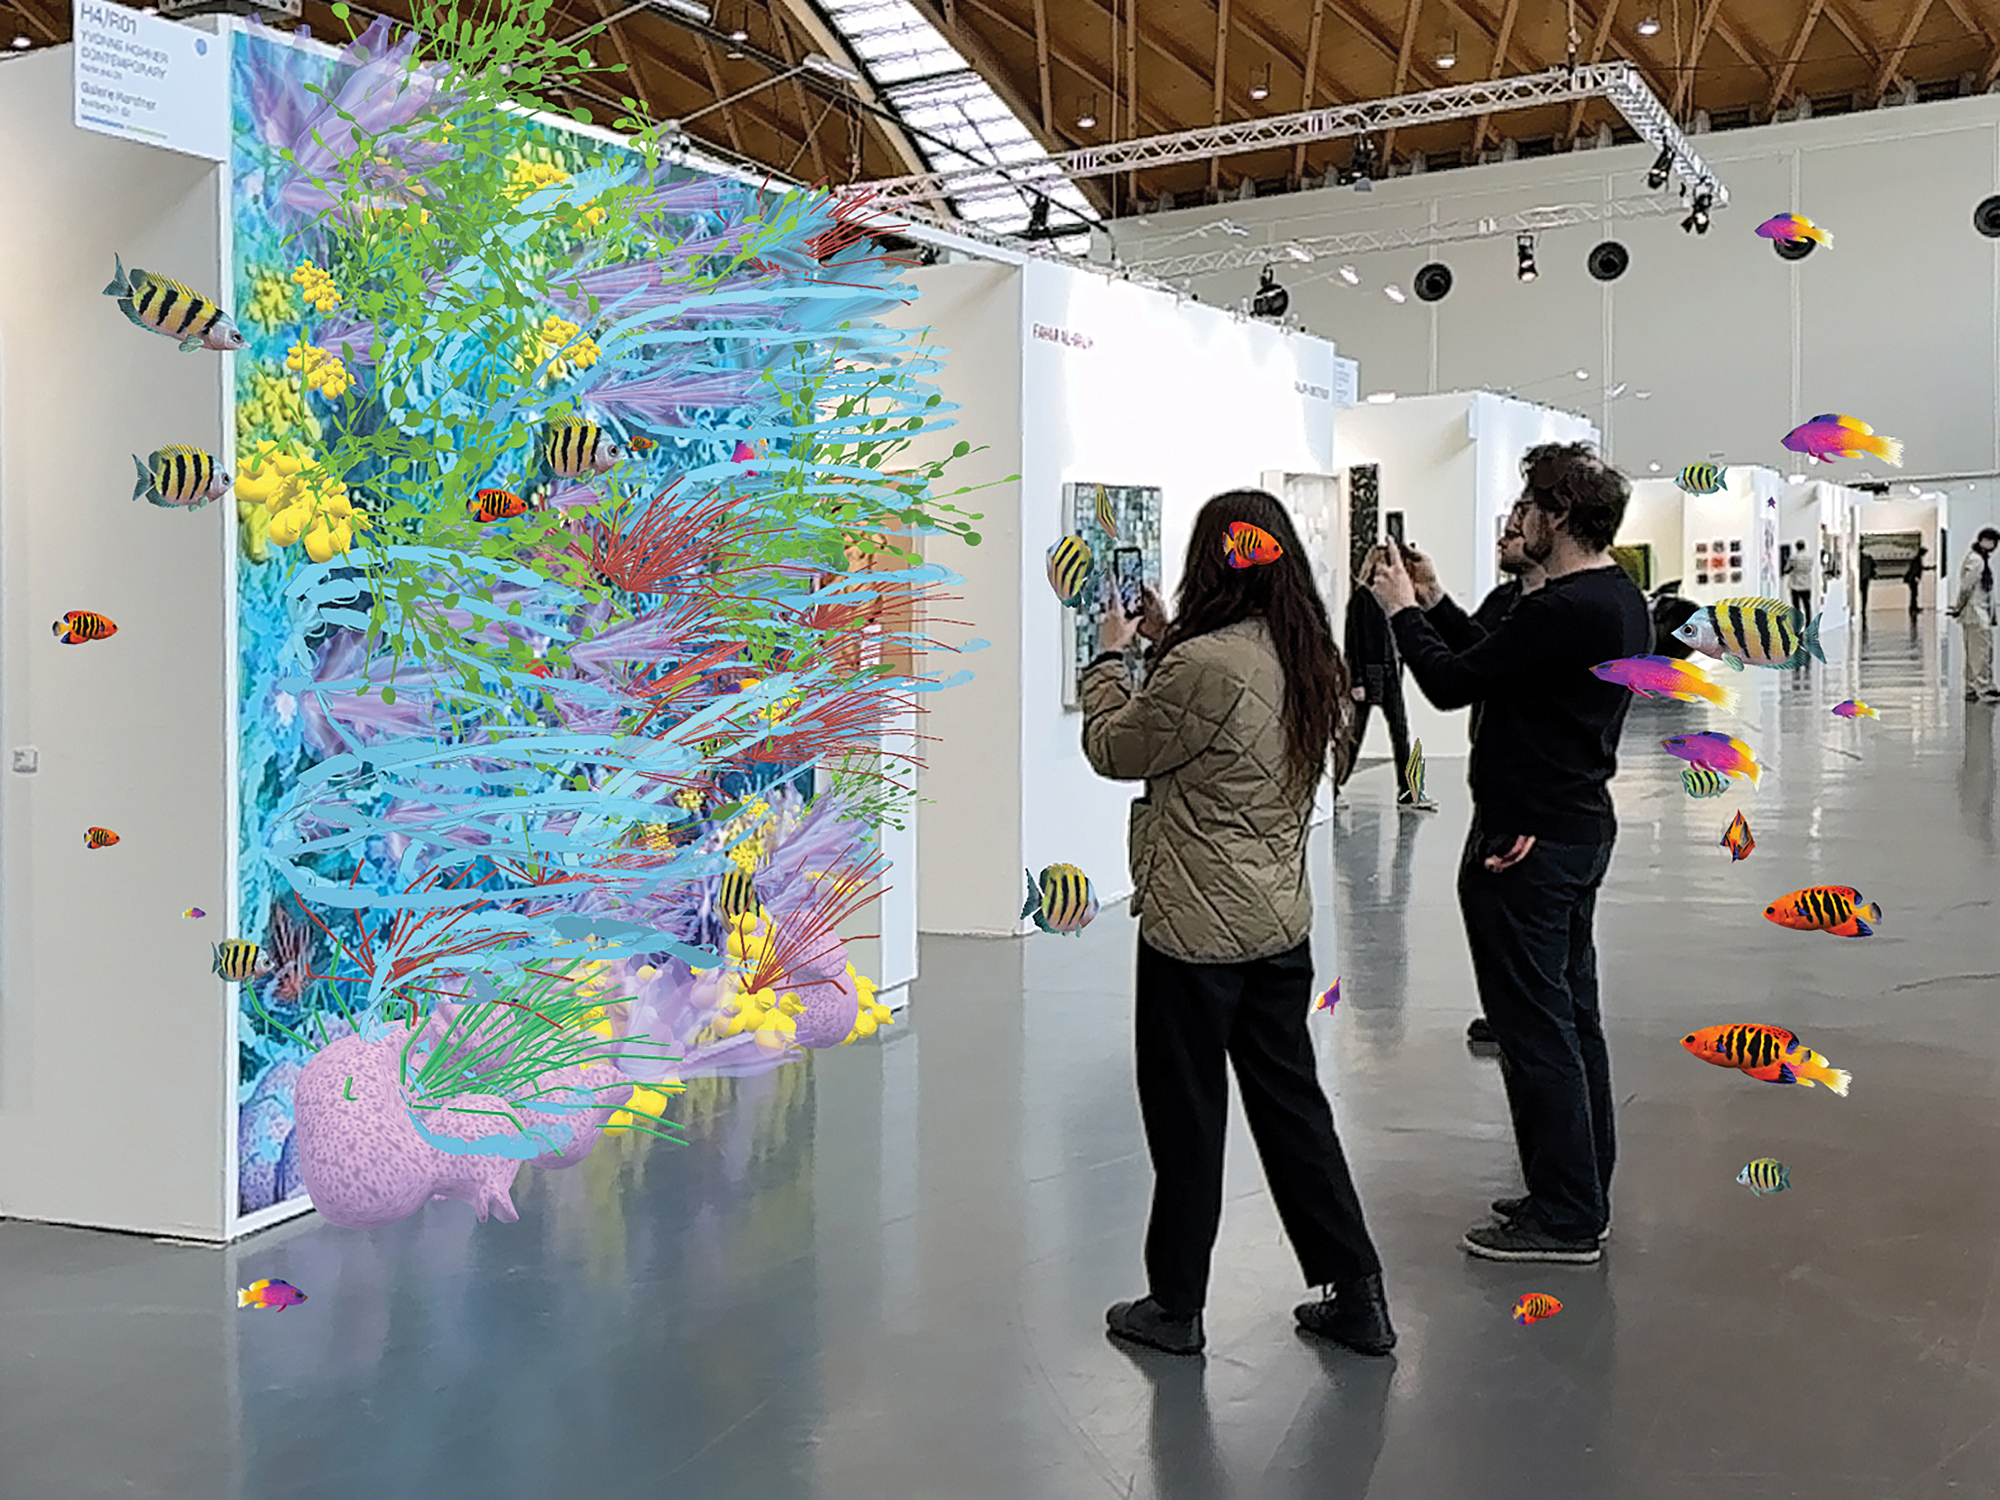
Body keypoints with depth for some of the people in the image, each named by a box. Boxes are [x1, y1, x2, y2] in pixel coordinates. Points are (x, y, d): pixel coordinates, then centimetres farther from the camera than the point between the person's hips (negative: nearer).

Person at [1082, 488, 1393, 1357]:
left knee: (1186, 1117, 7)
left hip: (1194, 929, -7)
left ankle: (1175, 1307, 21)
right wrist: (1166, 642, 14)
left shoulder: (1202, 666, -23)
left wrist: (1110, 656, 6)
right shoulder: (1311, 660, 3)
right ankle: (1356, 1295, 22)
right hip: (1280, 921, 7)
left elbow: (1113, 750, -8)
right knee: (1291, 1102, 16)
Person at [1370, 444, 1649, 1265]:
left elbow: (1452, 683, -18)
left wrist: (1402, 609, -3)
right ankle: (1582, 1196, 27)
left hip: (1527, 840, -11)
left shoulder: (1566, 610, -23)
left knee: (1535, 1028, -3)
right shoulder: (1618, 599, 10)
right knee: (1571, 1015, 16)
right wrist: (1434, 601, 14)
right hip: (1579, 827, 11)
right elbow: (1496, 663, 16)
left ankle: (1565, 1217, 5)